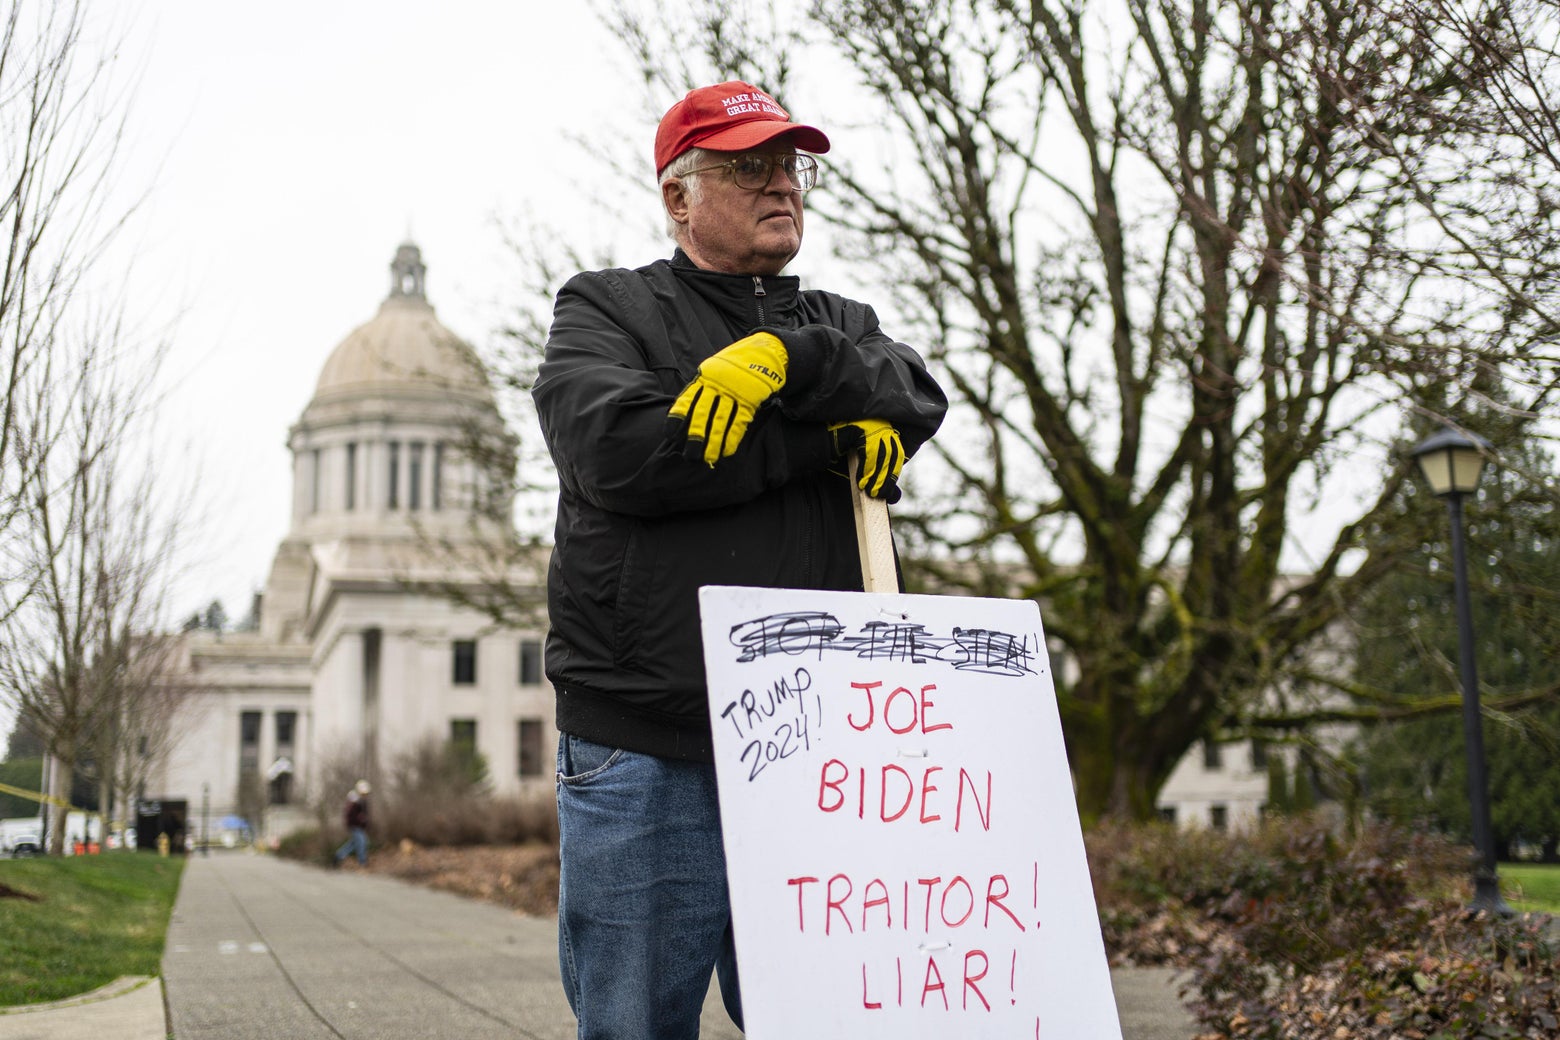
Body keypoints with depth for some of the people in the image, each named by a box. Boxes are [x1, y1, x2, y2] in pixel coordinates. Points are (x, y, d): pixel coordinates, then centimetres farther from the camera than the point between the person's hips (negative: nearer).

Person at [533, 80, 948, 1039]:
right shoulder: (605, 308, 8)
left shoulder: (842, 326, 22)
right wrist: (833, 435, -7)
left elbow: (918, 400, 0)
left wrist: (787, 357, -16)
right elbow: (620, 446, -13)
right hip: (644, 751, -3)